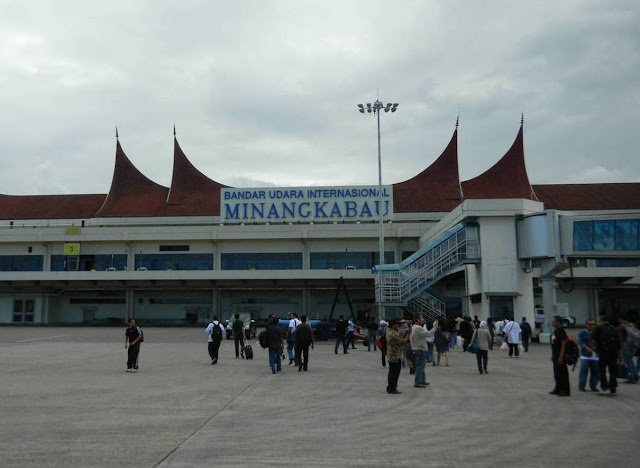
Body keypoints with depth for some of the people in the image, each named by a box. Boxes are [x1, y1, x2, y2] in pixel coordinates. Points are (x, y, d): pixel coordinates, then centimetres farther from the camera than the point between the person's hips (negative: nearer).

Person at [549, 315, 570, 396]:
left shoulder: (561, 331, -16)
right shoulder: (555, 331, 13)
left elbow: (564, 344, -20)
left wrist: (561, 356, -23)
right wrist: (552, 355, 20)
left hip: (560, 356, -10)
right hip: (555, 355, 10)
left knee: (562, 373, -3)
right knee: (556, 373, 16)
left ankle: (565, 391, 4)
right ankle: (558, 389, 25)